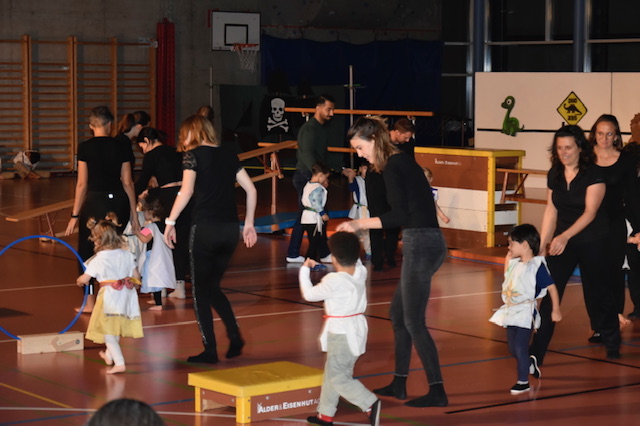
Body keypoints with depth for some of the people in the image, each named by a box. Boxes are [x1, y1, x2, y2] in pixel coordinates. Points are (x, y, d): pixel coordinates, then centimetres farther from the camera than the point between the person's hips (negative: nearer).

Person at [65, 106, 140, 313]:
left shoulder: (85, 147, -6)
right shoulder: (121, 147, 2)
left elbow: (82, 184, -7)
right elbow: (127, 182, 3)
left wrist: (75, 215, -1)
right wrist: (134, 214, 9)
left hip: (95, 201, -3)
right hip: (119, 201, 3)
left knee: (87, 250, 6)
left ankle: (90, 301, 2)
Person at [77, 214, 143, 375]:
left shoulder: (99, 259, -12)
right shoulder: (126, 255, 3)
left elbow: (85, 278, -7)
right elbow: (136, 276, 7)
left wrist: (79, 281, 16)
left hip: (109, 296, -7)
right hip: (127, 295, 7)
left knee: (108, 333, 0)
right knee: (116, 331, 26)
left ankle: (119, 363, -12)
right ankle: (109, 355, 47)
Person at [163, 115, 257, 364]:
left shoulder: (193, 155, -2)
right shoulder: (228, 155, 14)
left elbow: (187, 191, -15)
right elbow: (251, 189, 13)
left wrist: (170, 222, -10)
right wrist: (249, 224, 19)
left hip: (205, 228, -5)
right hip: (231, 229, 5)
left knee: (201, 290, 6)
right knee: (213, 287, 20)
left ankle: (210, 350, 4)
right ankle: (234, 336, 5)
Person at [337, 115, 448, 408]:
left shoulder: (393, 167, -12)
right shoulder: (402, 162, 15)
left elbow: (400, 214, -19)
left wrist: (360, 224, -16)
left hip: (421, 244, -10)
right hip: (424, 243, 10)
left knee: (413, 321, -5)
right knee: (398, 314, 16)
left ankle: (437, 391, -1)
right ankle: (399, 384, 24)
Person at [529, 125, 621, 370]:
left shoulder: (593, 175, -14)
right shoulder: (554, 175, 3)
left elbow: (590, 211, -22)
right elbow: (551, 210, 8)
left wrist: (565, 236, -33)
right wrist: (543, 244, 5)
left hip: (592, 243, -4)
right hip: (562, 242, 4)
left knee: (598, 294, 10)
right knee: (549, 296, -8)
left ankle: (612, 342, 37)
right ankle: (535, 356, -11)